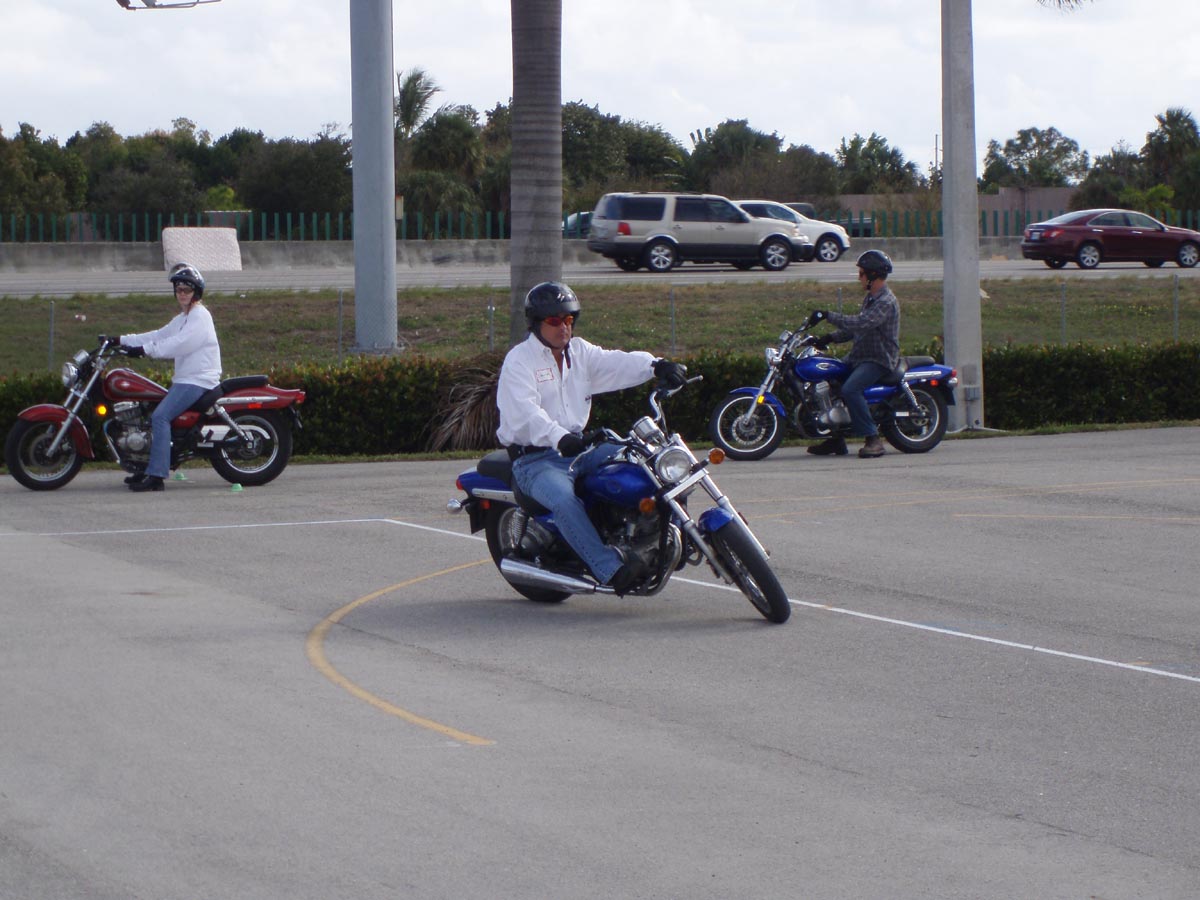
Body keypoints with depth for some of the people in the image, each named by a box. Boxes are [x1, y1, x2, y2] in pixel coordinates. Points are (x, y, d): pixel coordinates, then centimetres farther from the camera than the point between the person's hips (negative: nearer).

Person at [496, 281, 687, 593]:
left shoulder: (579, 352, 14)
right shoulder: (519, 360, -6)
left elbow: (616, 364, -3)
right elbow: (524, 413, -22)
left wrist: (654, 366, -25)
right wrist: (559, 438, -40)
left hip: (578, 447, 7)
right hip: (534, 459, -7)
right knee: (565, 500, -34)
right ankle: (611, 571, -40)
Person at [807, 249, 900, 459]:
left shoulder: (886, 302, -18)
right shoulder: (870, 298, 17)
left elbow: (861, 323, -30)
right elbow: (855, 329, 20)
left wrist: (828, 316, -29)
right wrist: (830, 338, 5)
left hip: (879, 360, -10)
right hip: (860, 356, 10)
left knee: (850, 389, -31)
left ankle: (873, 440, -26)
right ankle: (835, 441, 12)